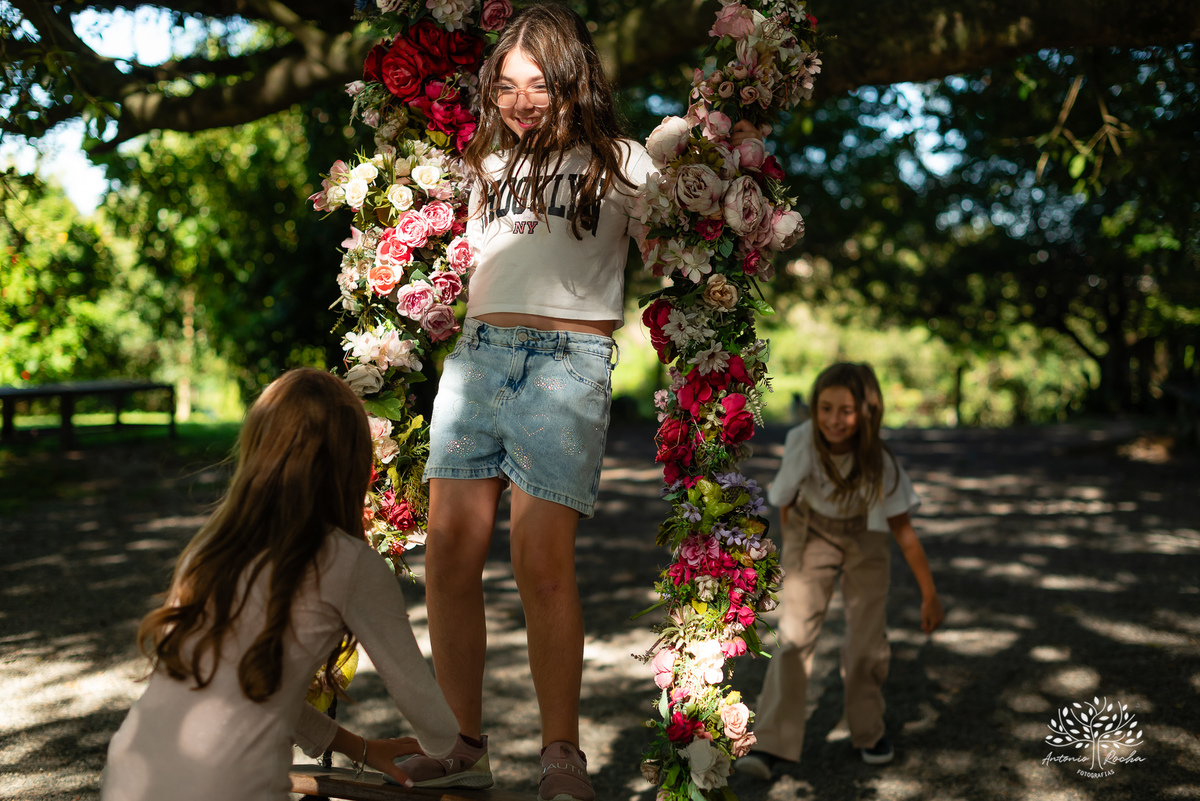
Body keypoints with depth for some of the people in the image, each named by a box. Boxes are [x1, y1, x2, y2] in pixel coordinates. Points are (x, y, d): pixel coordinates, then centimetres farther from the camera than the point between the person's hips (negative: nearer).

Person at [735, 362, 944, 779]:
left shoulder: (879, 461, -30)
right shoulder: (802, 443, -30)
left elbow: (903, 530, -20)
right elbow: (784, 501, -10)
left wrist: (929, 595, -16)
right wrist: (791, 553, 4)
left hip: (864, 538, 0)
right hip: (811, 532, 0)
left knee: (868, 640, 1)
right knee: (794, 635, -10)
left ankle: (868, 731, 23)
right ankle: (771, 743, -9)